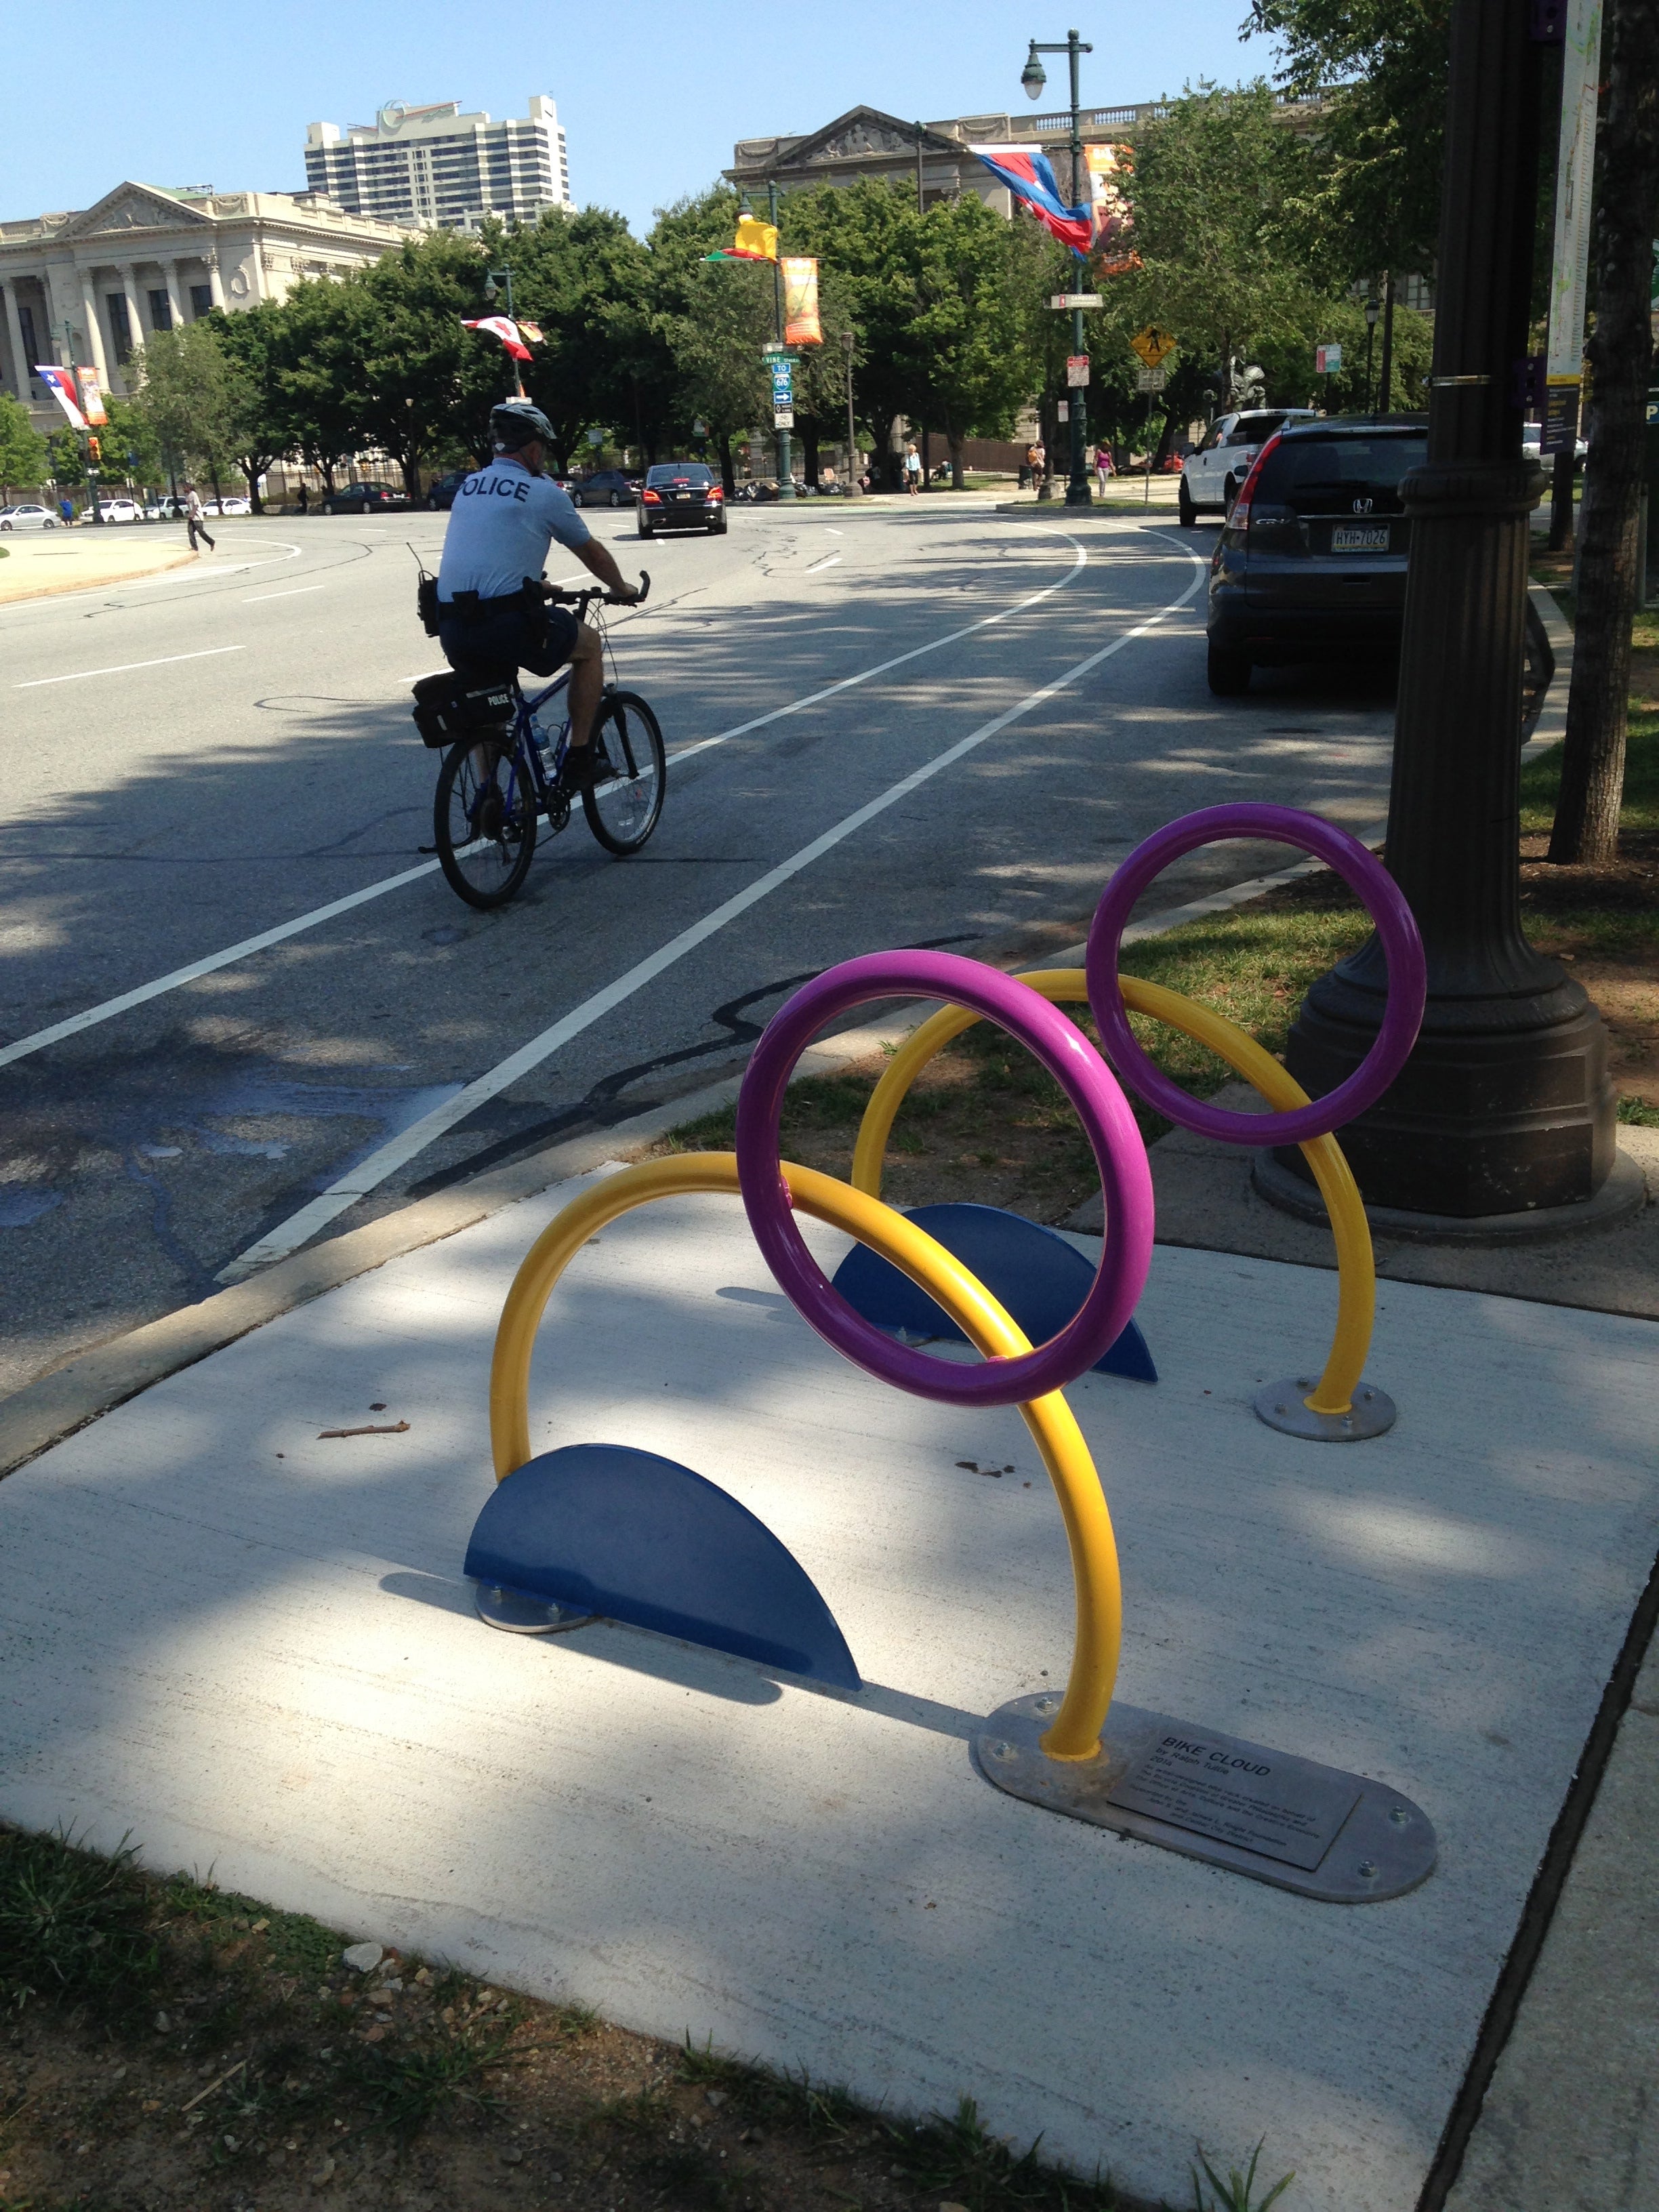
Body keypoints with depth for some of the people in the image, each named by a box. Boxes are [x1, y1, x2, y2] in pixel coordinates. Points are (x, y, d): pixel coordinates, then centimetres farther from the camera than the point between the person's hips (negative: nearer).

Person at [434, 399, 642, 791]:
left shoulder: (468, 487, 20)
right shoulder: (544, 493, 3)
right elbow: (594, 554, 15)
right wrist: (623, 590, 35)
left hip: (451, 630, 6)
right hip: (508, 624, -6)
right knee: (589, 645, 20)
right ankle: (579, 759, 18)